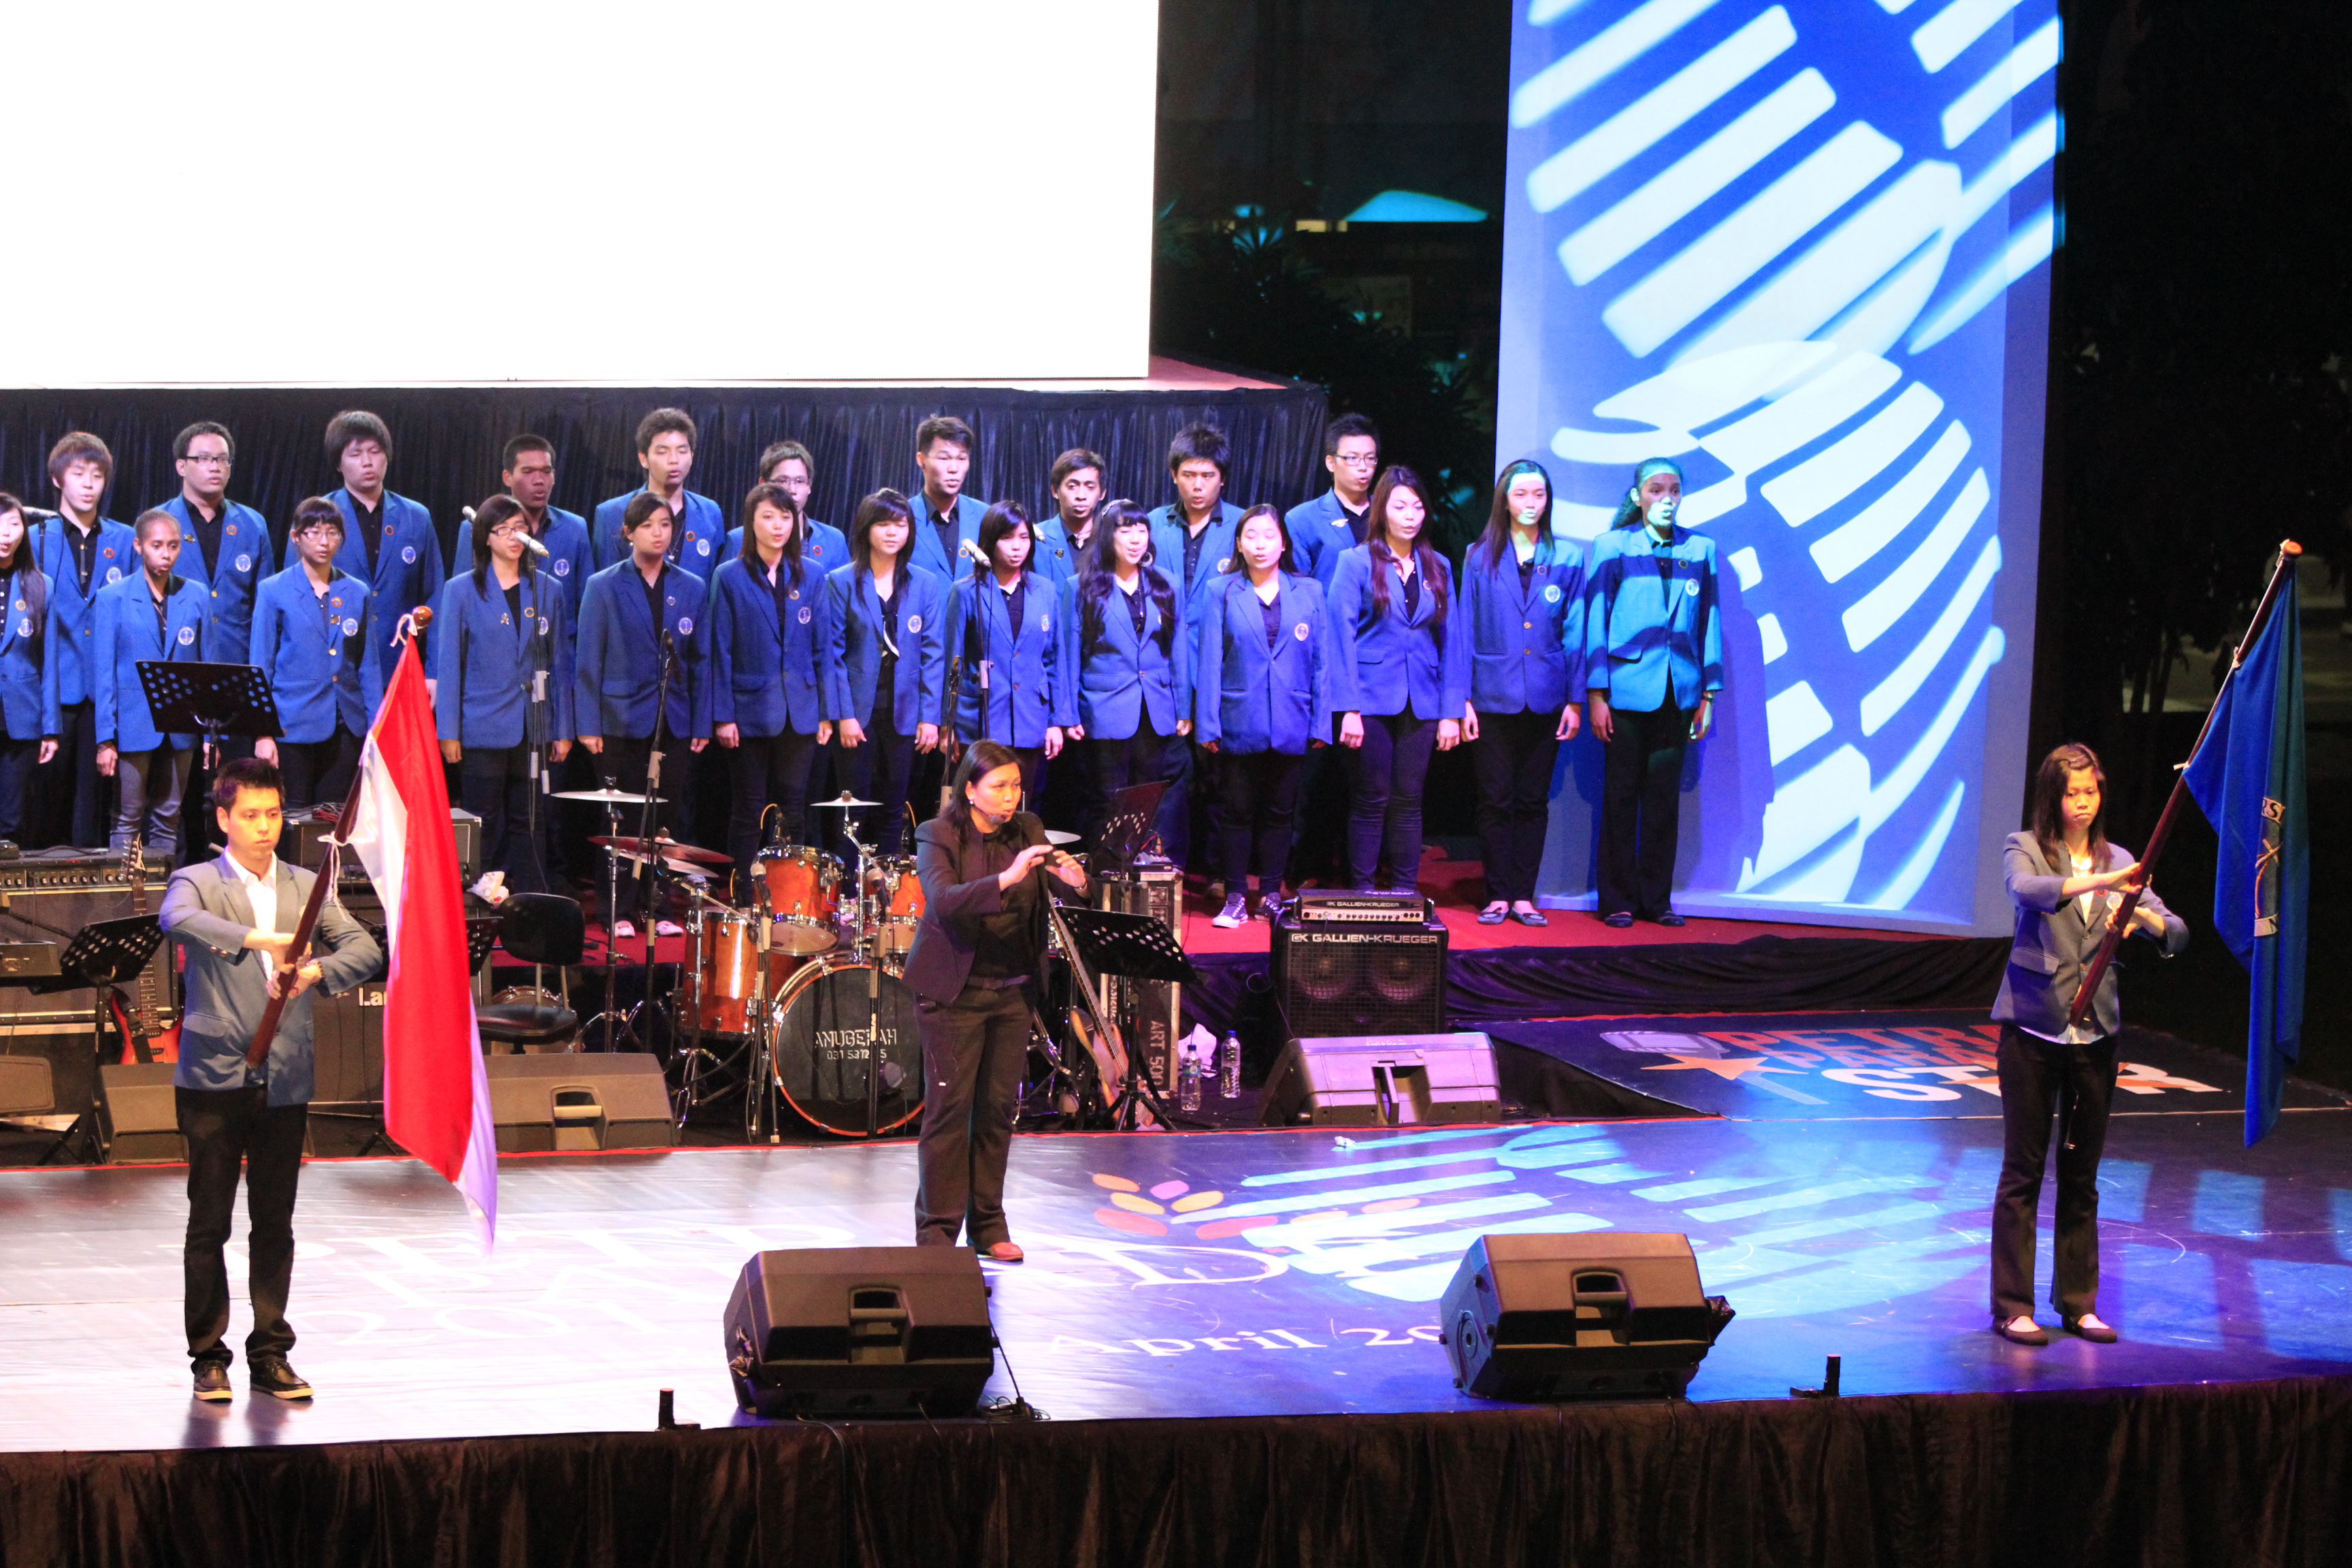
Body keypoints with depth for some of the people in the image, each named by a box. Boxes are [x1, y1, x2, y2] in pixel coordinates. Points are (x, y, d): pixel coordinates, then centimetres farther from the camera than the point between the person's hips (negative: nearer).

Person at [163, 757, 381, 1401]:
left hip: (284, 1082, 3)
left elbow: (365, 949, 0)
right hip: (214, 1077, -3)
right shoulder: (197, 883, -1)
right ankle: (209, 1357, 7)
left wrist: (316, 971, -21)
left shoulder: (307, 888, 11)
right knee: (209, 1223, 0)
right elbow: (179, 921, -25)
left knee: (275, 1223, 8)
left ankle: (270, 1355, 16)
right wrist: (259, 940, -36)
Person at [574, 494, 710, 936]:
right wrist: (588, 725, -5)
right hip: (623, 718, -2)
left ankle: (663, 910, 10)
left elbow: (701, 661, 10)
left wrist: (702, 723, 3)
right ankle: (621, 913, 6)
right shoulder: (603, 588, 2)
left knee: (670, 819, 2)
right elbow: (588, 661, 0)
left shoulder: (692, 589, 9)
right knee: (624, 822, 0)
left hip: (674, 722, 2)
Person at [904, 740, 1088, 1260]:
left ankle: (989, 1225, 17)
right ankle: (937, 1230, 2)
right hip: (955, 994, -4)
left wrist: (1074, 880, -26)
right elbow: (944, 900, -25)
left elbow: (1058, 878, -2)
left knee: (999, 1108, 8)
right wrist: (1005, 879, -38)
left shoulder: (1028, 832, 5)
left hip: (1012, 992, 5)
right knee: (950, 1108, -4)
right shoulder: (938, 838, -10)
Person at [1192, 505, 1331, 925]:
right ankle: (1235, 898, 8)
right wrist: (1207, 724, -6)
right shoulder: (1220, 592, 3)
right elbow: (1209, 661, 0)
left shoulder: (1308, 592, 7)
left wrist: (1321, 723, 0)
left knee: (1279, 812, 7)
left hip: (1291, 726, 1)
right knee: (1236, 811, 2)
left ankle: (1271, 896, 14)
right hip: (1238, 724, -1)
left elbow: (1322, 661, 6)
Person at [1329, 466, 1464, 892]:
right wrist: (1348, 708, -12)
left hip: (1421, 702, 3)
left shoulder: (1436, 567, 11)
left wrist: (1451, 711, 3)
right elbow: (1341, 636, -4)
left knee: (1409, 800, 5)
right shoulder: (1357, 563, 0)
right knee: (1371, 799, -1)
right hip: (1372, 697, -3)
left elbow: (1451, 640, 10)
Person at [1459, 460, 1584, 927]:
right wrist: (1464, 699, -3)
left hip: (1545, 698, 1)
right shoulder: (1481, 558, 4)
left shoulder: (1567, 559, 6)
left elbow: (1575, 633, 7)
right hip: (1494, 695, -1)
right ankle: (1498, 896, 6)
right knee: (1496, 800, 1)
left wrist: (1575, 700, 1)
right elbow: (1465, 631, 3)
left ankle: (1523, 896, 9)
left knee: (1534, 800, 4)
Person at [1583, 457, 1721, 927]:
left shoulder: (1700, 549, 10)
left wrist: (1707, 695, 8)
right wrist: (1596, 694, -5)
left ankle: (1656, 898, 12)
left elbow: (1709, 622, 11)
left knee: (1664, 796, 5)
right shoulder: (1613, 546, 2)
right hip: (1627, 689, -3)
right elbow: (1596, 619, 0)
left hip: (1677, 693, 3)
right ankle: (1618, 901, 8)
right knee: (1621, 795, 1)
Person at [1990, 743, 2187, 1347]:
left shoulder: (2120, 862, 9)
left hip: (2094, 1030, 4)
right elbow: (2026, 889, -25)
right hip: (2033, 1025, -4)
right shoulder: (2026, 849, -2)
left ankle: (2078, 1302, 17)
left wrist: (2141, 914, -21)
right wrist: (2101, 882, -38)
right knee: (2023, 1171, -1)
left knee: (2082, 1172, 9)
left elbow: (2175, 933, 2)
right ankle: (2012, 1307, 3)